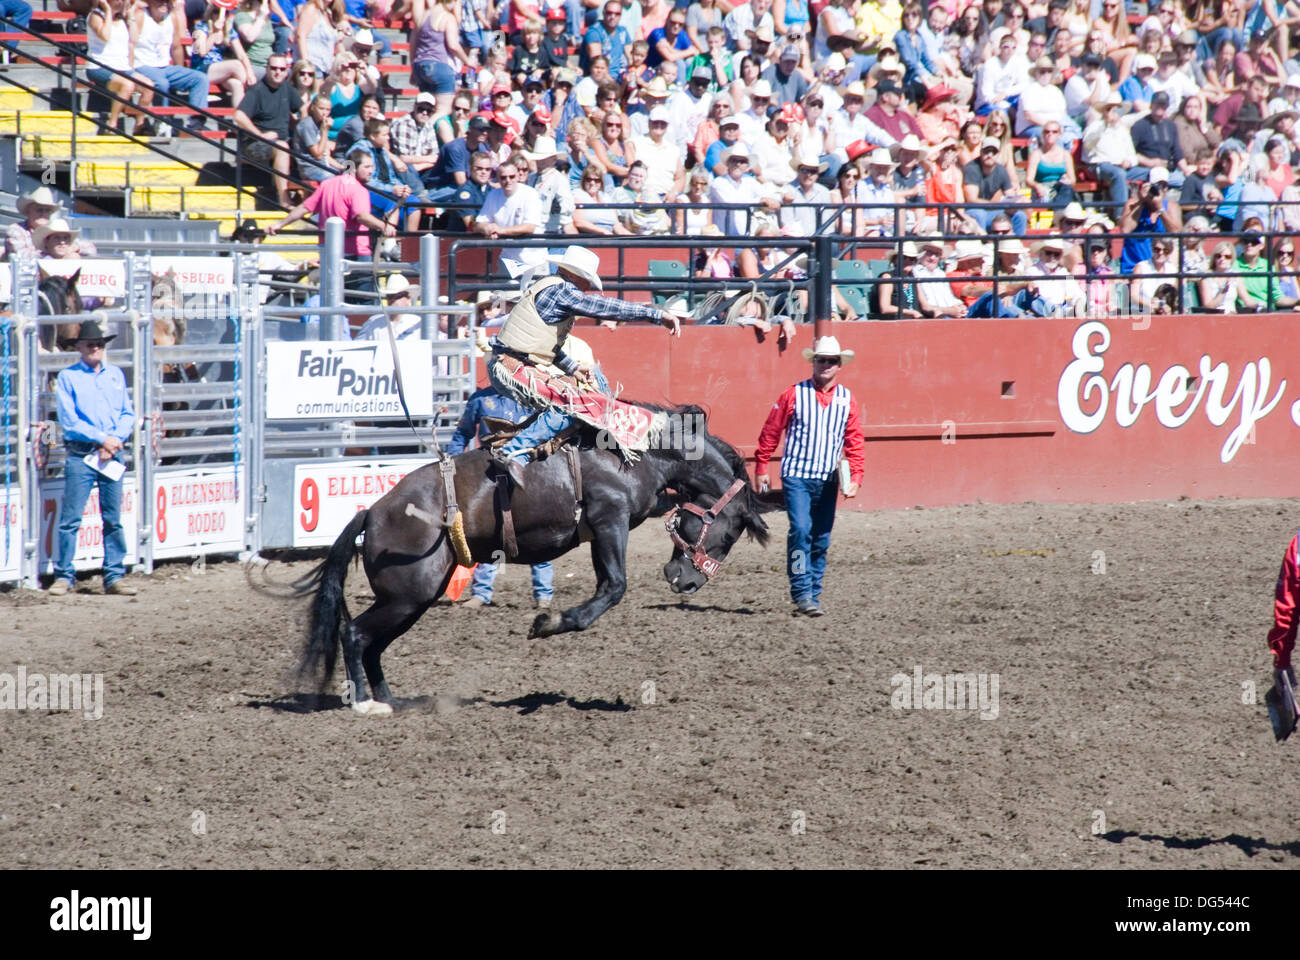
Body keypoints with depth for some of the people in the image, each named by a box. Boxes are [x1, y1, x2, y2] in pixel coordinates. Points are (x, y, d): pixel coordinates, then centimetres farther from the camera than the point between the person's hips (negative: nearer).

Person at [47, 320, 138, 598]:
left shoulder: (115, 374, 14)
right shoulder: (68, 377, 1)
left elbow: (128, 414, 12)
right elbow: (68, 420, -6)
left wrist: (116, 439, -6)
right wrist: (102, 439, -12)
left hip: (113, 455, 4)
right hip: (81, 455, -4)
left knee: (114, 519, 4)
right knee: (70, 519, -5)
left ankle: (114, 576, 8)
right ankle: (64, 576, 1)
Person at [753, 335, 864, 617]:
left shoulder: (847, 400, 6)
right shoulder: (794, 395, -2)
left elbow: (855, 443, 9)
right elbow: (770, 433, 3)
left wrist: (855, 478, -2)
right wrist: (761, 470, 3)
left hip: (828, 480, 4)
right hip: (796, 475, -4)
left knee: (821, 540, 7)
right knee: (801, 530, -17)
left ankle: (813, 595, 15)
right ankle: (802, 594, -15)